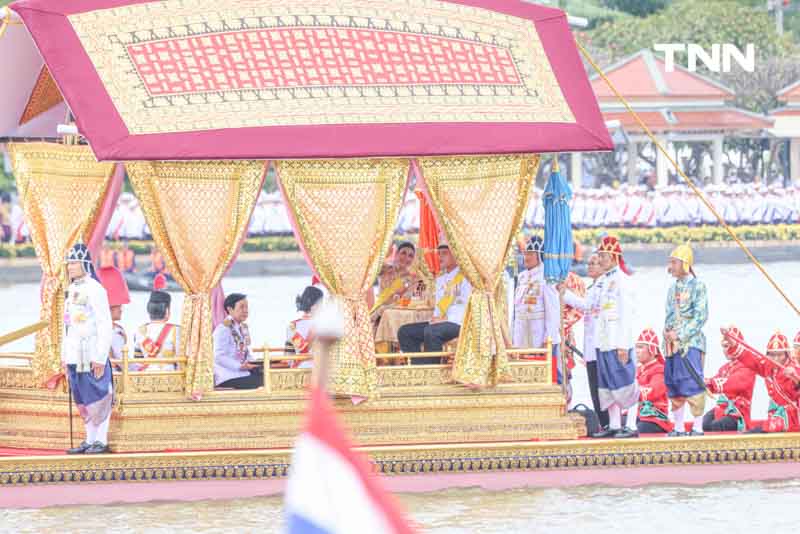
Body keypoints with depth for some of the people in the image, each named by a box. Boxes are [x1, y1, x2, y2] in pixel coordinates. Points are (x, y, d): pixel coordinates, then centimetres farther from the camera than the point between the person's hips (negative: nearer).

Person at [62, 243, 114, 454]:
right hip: (75, 356, 8)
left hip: (92, 355, -8)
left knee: (97, 398, -3)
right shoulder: (72, 290, 14)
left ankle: (101, 441, 3)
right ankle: (90, 440, 18)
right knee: (82, 400, 11)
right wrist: (65, 356, 19)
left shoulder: (95, 290, -12)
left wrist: (100, 358, -18)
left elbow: (105, 325, -15)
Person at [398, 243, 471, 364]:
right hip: (439, 323, 9)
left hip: (458, 323, -9)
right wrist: (435, 318, 1)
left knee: (431, 331, -36)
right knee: (405, 332, -5)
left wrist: (447, 319, -19)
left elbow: (465, 306, -13)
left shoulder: (464, 278, -4)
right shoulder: (440, 279, 22)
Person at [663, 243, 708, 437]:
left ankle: (698, 427, -8)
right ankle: (678, 427, 16)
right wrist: (667, 331, -1)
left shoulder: (697, 286, -5)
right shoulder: (673, 288, 16)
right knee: (674, 387, 9)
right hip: (672, 344, 7)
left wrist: (680, 334, -15)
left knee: (692, 384, -11)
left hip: (690, 342, -7)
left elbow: (701, 317, -10)